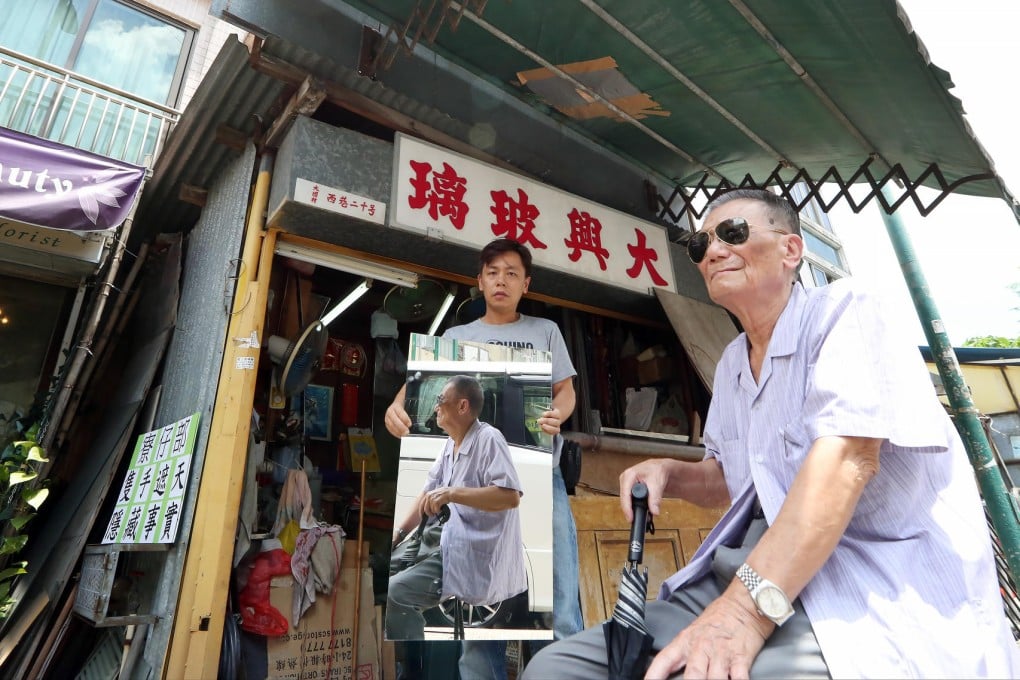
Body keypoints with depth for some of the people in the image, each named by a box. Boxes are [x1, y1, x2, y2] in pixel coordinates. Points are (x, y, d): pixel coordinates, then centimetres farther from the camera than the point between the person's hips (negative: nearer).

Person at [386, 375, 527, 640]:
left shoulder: (488, 439, -18)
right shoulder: (450, 445, 9)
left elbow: (511, 496, -29)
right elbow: (429, 493, 15)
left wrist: (451, 493, -31)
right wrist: (398, 533, 7)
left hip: (478, 555, -9)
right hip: (450, 541, 9)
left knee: (395, 593, -20)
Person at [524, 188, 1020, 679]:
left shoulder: (843, 311, -5)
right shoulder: (731, 364, 15)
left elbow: (846, 458, -21)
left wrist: (747, 608, -31)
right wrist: (671, 474, 1)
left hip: (878, 594, -6)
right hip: (751, 578, 7)